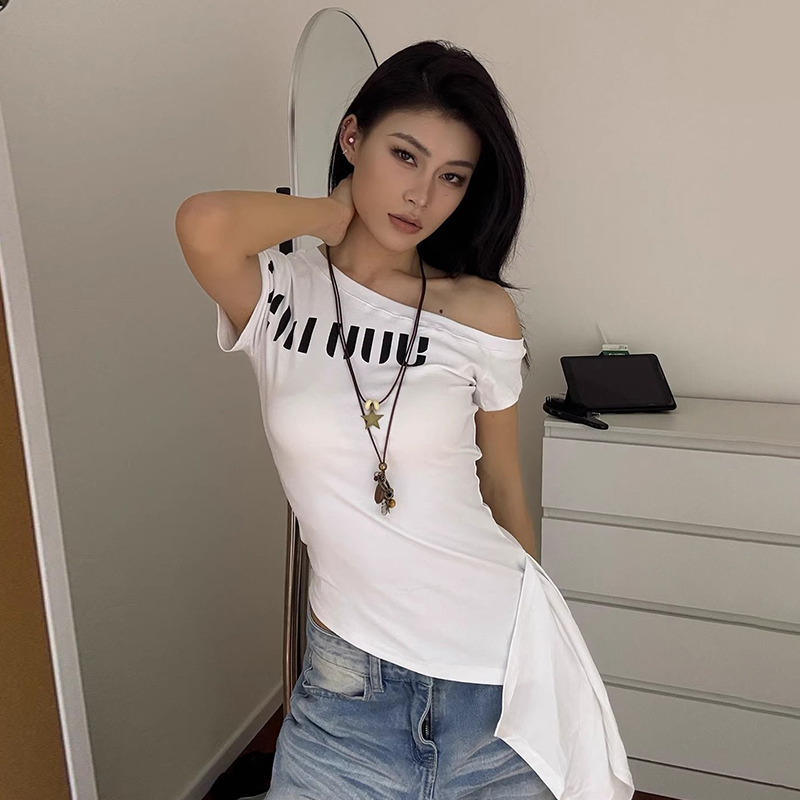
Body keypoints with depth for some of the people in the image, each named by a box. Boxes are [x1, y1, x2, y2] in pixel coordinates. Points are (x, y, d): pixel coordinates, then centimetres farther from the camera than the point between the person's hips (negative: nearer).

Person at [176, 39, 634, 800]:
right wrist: (332, 212, -12)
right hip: (346, 674, 0)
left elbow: (502, 490, 4)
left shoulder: (483, 314, -6)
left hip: (503, 664, 1)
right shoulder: (279, 296, -7)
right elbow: (205, 224, -31)